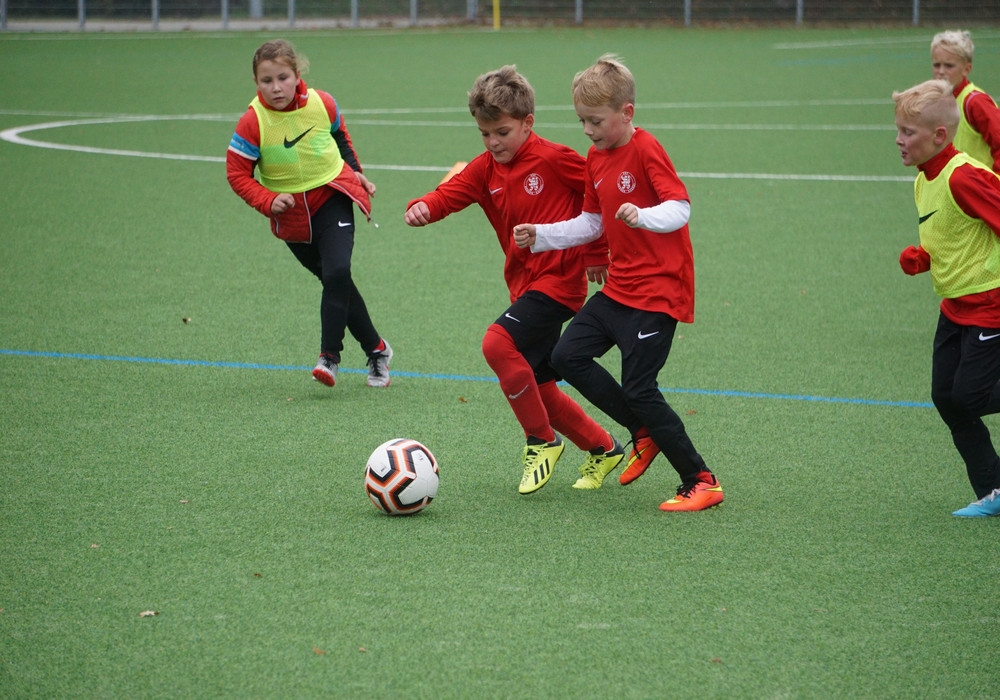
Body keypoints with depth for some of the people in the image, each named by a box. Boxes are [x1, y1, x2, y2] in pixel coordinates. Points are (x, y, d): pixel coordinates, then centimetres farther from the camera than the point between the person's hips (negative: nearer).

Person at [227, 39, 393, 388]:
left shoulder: (322, 104, -11)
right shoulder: (252, 123, -17)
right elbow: (237, 173, -10)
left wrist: (356, 173, 14)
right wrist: (267, 201, -22)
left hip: (332, 195, 0)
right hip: (291, 213, 1)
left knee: (337, 272, -21)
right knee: (335, 282, 8)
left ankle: (329, 356, -16)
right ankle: (377, 350, 23)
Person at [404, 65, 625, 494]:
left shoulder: (553, 159, -10)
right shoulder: (485, 170, 7)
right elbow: (450, 193, -7)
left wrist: (596, 252, 2)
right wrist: (423, 208, -30)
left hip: (558, 280, -8)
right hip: (524, 283, 8)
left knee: (498, 343, -26)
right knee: (537, 389, 9)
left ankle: (541, 441, -10)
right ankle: (602, 448, 30)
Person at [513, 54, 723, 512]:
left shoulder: (646, 151, -15)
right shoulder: (597, 157, 11)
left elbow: (680, 208, -23)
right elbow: (592, 224, 19)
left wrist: (642, 217, -40)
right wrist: (541, 236, 10)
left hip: (658, 290, -9)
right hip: (619, 286, 9)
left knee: (638, 388, -12)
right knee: (568, 356, 5)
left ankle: (701, 482, -2)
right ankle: (646, 434, 16)